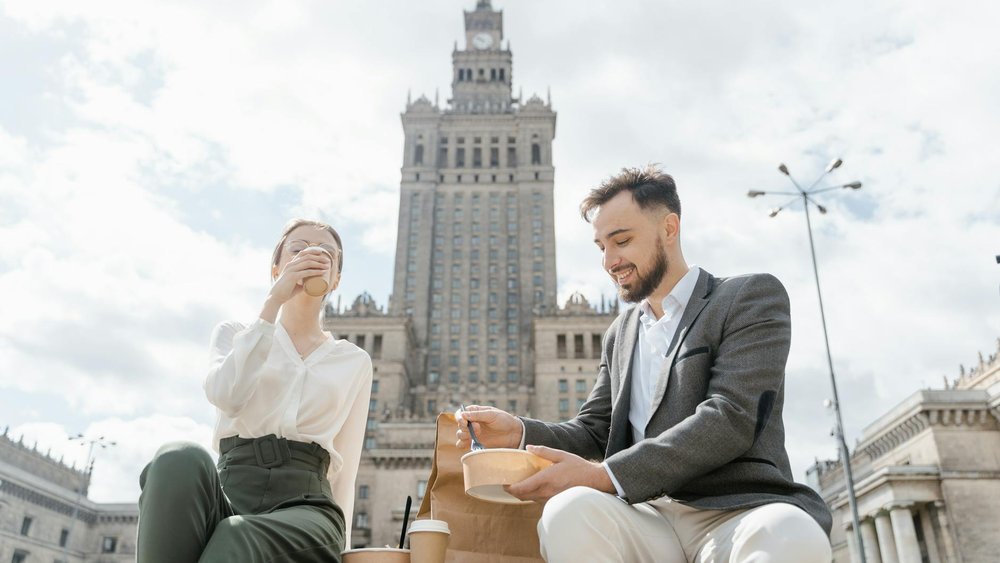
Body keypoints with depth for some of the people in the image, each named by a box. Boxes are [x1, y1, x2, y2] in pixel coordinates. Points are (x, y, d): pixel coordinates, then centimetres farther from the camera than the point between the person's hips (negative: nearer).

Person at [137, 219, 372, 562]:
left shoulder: (355, 362, 18)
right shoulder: (235, 334, 19)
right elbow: (226, 395, -6)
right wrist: (274, 300, -6)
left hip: (304, 504, -1)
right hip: (229, 491, 1)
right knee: (181, 461, -36)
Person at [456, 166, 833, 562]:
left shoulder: (752, 297, 4)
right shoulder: (620, 335, 23)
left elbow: (730, 419, -11)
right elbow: (595, 432, 19)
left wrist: (604, 475, -19)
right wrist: (519, 432, -2)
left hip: (739, 514, -4)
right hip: (650, 519, 5)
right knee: (569, 511, -31)